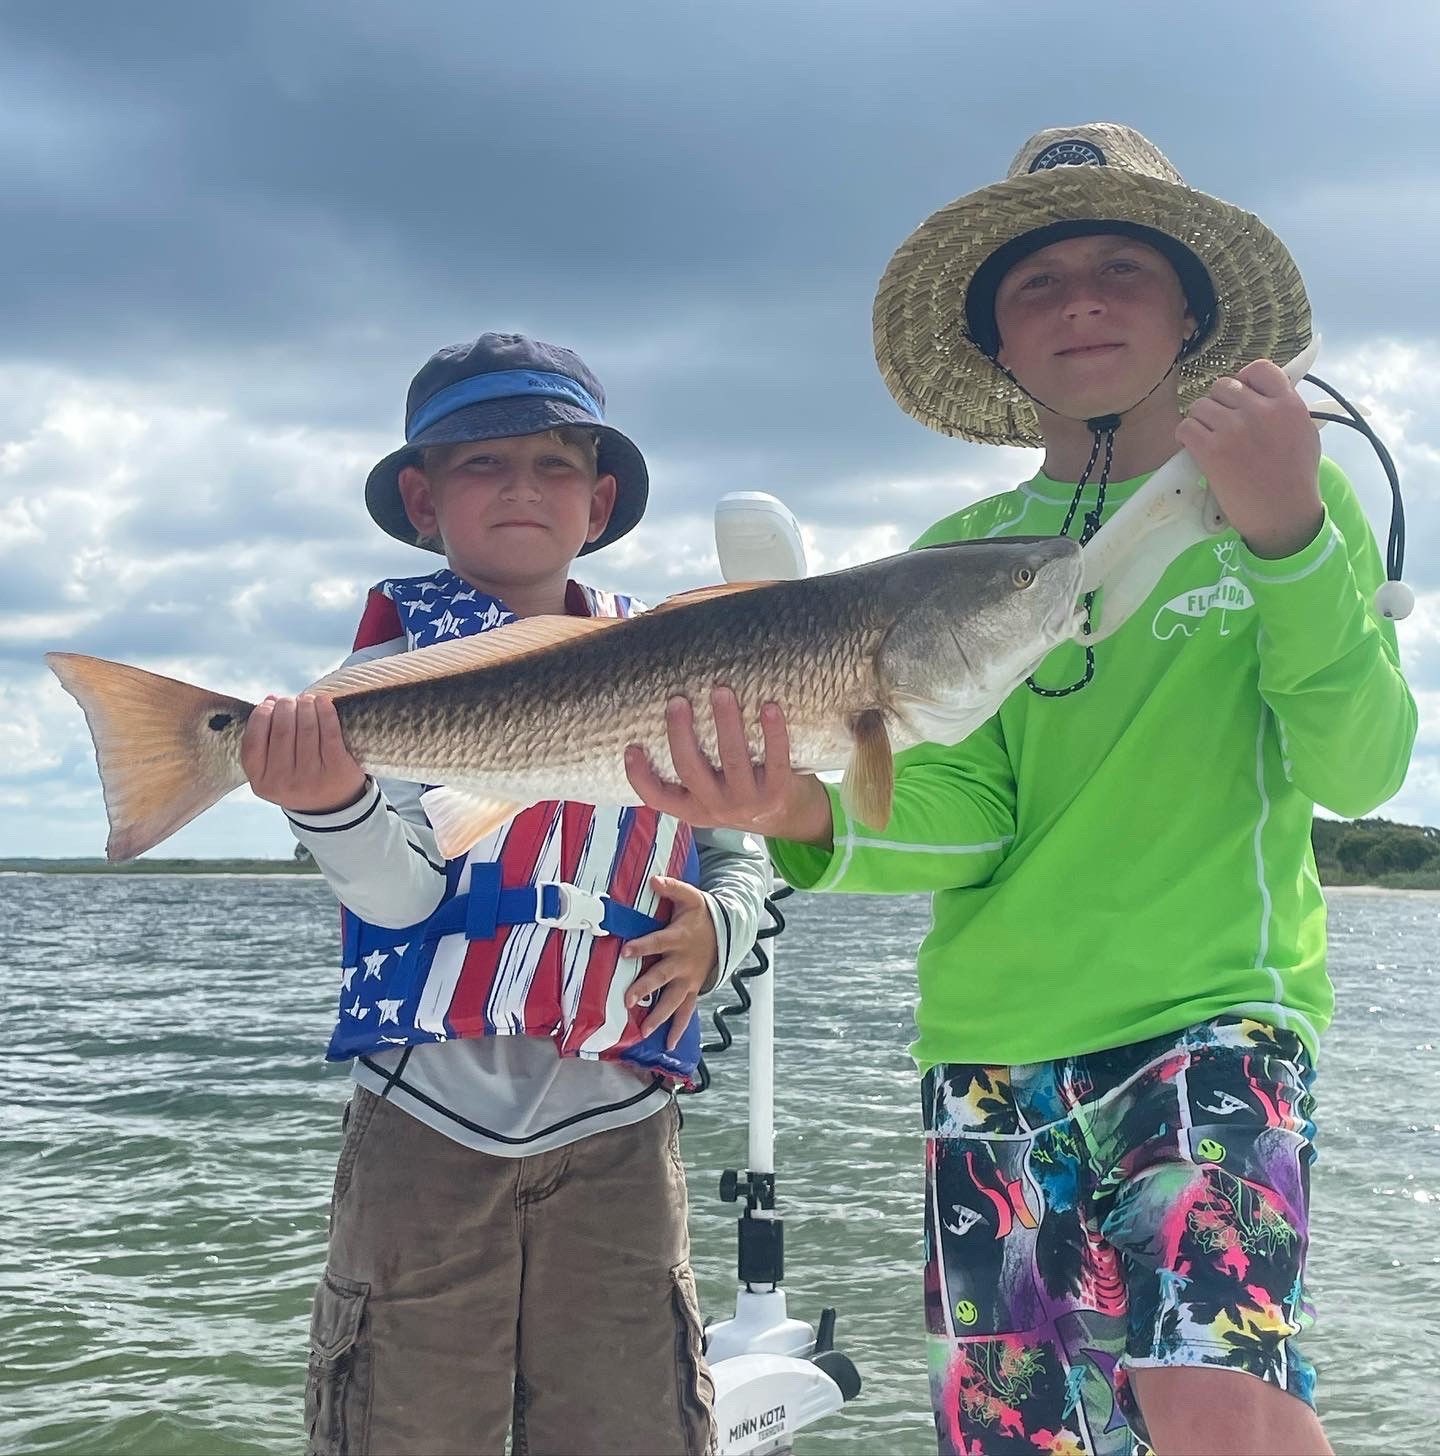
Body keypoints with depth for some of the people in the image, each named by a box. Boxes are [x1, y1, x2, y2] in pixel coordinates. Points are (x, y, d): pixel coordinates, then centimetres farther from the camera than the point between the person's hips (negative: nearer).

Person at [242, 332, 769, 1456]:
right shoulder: (407, 648, 1)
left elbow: (743, 855, 17)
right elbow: (402, 892, -12)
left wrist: (718, 924, -5)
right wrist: (331, 804, -33)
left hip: (616, 1121, 2)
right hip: (425, 1114, -2)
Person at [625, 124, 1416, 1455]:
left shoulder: (1293, 497, 3)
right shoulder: (961, 553, 9)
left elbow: (1361, 770, -10)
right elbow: (962, 821, -2)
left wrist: (1286, 537, -25)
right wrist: (812, 821, -23)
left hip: (1213, 1013, -3)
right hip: (987, 1049, 4)